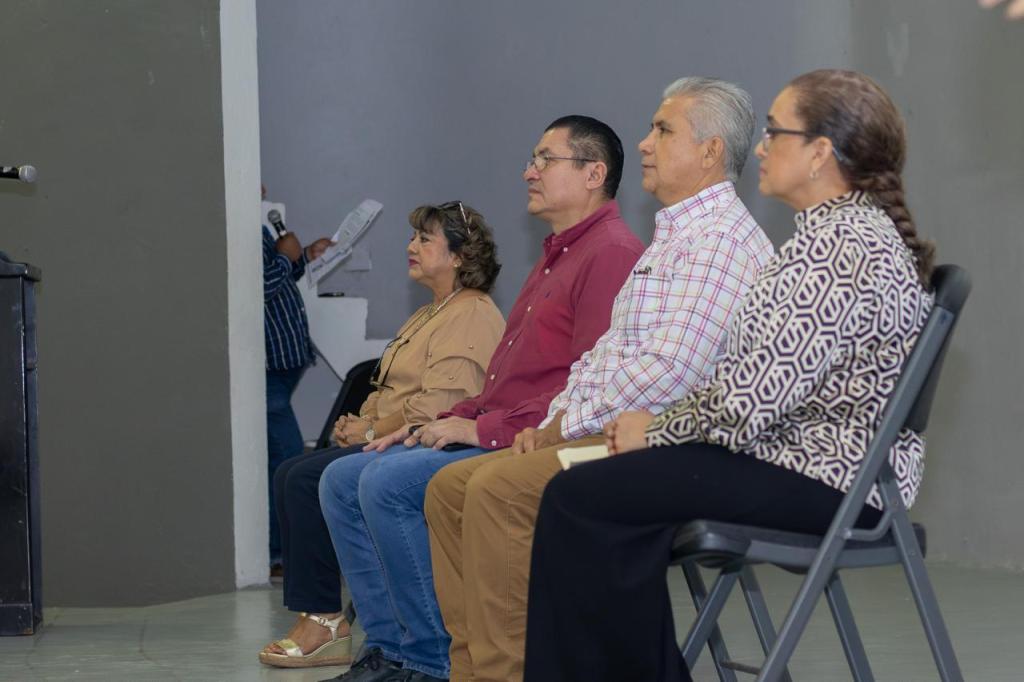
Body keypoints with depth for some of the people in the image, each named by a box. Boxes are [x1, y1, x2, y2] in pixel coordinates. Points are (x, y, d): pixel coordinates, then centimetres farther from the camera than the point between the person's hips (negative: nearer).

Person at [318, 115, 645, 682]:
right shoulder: (557, 255, 24)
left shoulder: (612, 254, -11)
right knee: (342, 480, 4)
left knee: (388, 482, -26)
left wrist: (482, 428, -18)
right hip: (494, 437, 11)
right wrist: (442, 423, 13)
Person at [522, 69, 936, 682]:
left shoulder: (844, 245, -19)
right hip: (810, 455, 11)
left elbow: (755, 397, -23)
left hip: (824, 477, -11)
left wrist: (659, 431, -7)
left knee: (583, 499, -14)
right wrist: (658, 422, 6)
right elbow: (764, 376, 17)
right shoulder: (839, 230, 16)